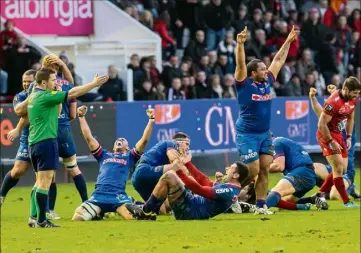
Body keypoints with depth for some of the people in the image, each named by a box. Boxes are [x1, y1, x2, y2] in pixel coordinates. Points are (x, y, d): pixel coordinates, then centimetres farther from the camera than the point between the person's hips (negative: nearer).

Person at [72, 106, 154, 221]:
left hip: (118, 196, -2)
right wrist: (81, 117, 22)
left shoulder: (130, 157, 24)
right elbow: (88, 137, 27)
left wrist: (151, 119, 6)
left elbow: (144, 140, 14)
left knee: (134, 217, -30)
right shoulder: (104, 155, 29)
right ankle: (98, 214, 15)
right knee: (77, 218, -18)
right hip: (99, 195, 2)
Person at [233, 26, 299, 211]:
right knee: (252, 171, -10)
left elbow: (279, 60, 13)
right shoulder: (244, 84, -9)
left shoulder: (267, 82, 6)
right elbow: (240, 64, -23)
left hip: (265, 134, 6)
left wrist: (288, 41, 14)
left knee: (264, 170, -1)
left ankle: (260, 205, 3)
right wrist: (240, 45, -36)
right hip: (247, 135, -6)